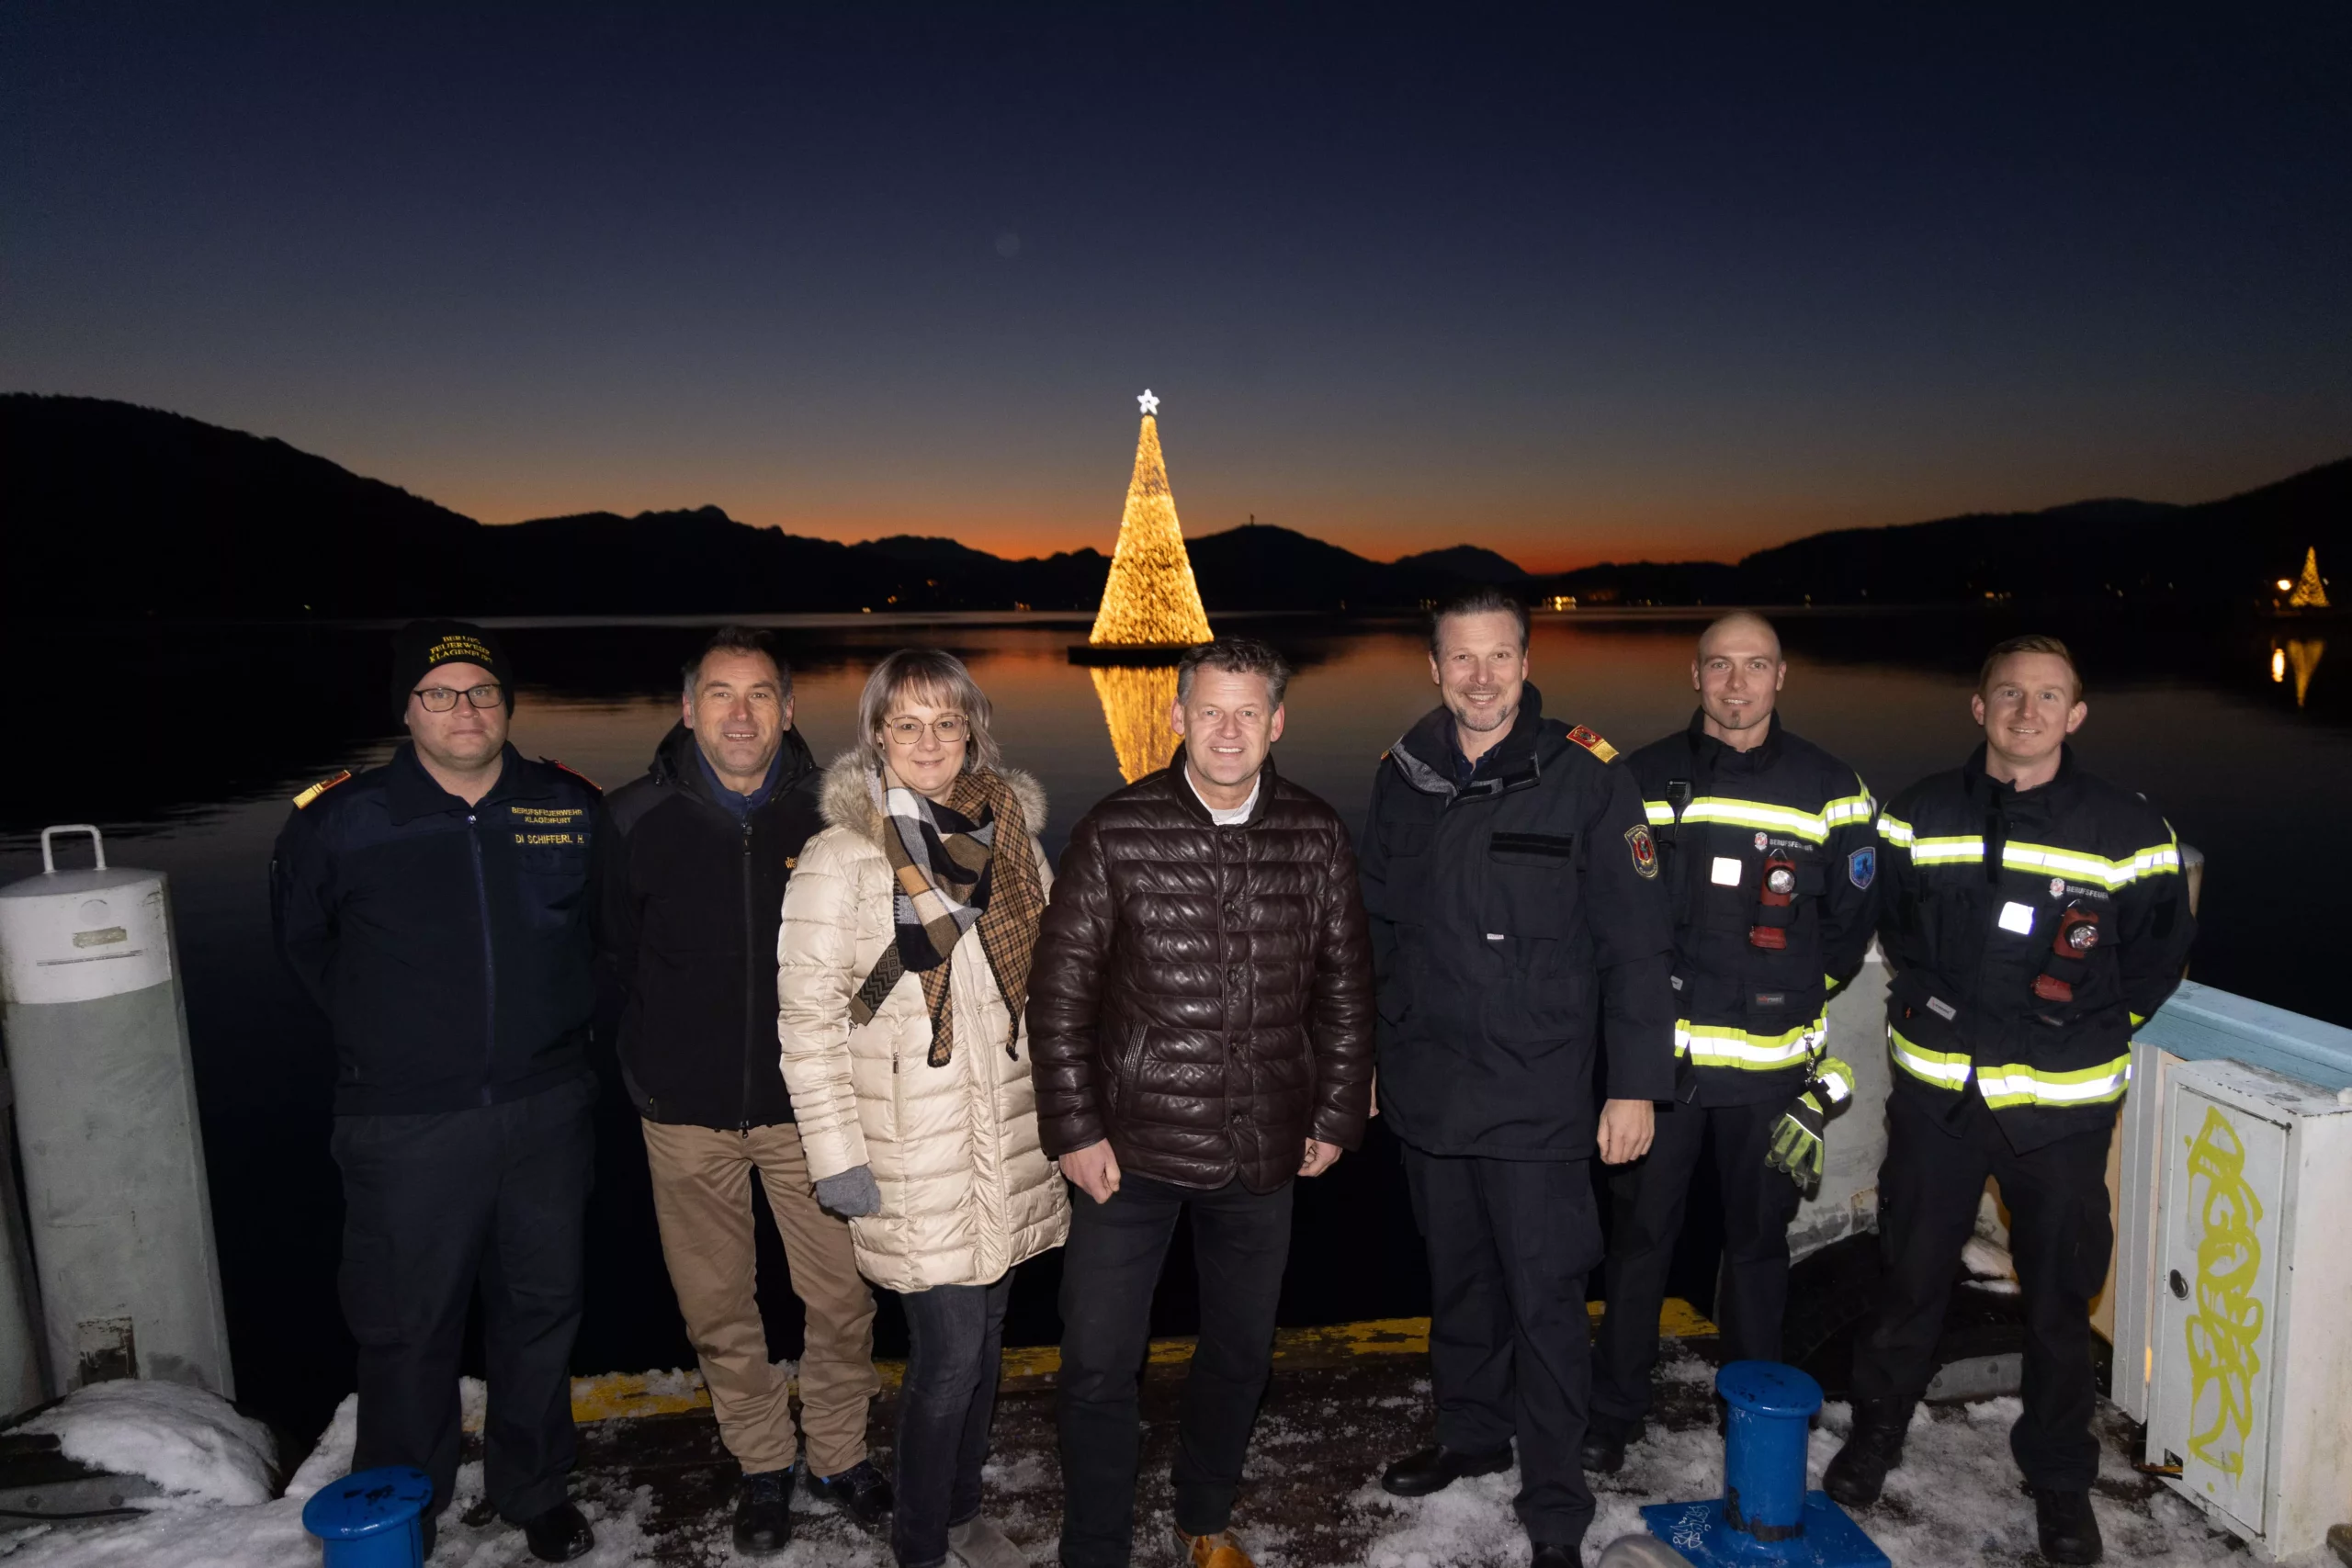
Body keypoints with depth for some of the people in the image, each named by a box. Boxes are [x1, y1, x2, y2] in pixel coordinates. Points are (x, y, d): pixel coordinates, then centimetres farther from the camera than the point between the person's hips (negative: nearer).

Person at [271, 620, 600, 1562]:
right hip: (406, 1123, -2)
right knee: (406, 1324, 9)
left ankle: (534, 1491, 35)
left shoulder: (571, 809, -1)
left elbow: (605, 920, 17)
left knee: (541, 1309, 15)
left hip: (546, 1111, 2)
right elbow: (299, 934, 13)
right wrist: (375, 1027, 11)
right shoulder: (341, 821, -6)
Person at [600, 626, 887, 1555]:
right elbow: (608, 957, 6)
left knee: (842, 1297, 8)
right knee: (719, 1308, 13)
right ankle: (763, 1465, 36)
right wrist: (657, 1055, 6)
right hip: (687, 1110, 0)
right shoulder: (635, 820, -6)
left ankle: (841, 1453, 33)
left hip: (810, 1101, 0)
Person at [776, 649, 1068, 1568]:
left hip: (1011, 1143, 5)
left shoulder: (1012, 837, 4)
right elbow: (806, 1017, -10)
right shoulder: (840, 858, -11)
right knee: (949, 1356, -1)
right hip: (913, 1159, -5)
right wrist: (836, 1152, -12)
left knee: (985, 1343, 17)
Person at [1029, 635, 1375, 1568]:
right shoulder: (1117, 833, -8)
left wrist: (1336, 1119, 6)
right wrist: (1074, 1131, -7)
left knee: (1239, 1354, 19)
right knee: (1099, 1367, 4)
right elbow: (1059, 995, -5)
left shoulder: (1317, 838, -1)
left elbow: (1345, 990, 7)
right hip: (1131, 1150, -2)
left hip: (1263, 1155, 3)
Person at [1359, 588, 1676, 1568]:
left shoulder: (1586, 776, -10)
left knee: (1544, 1301, 3)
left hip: (1538, 1099, -4)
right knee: (1457, 1278, 20)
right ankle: (1470, 1433, 42)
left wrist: (1635, 1085, -9)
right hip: (1426, 1090, 5)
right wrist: (1364, 1056, 15)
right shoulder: (1403, 778, 4)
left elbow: (1635, 943, -8)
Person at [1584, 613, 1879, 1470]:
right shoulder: (1643, 779, 1)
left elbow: (1852, 918, 9)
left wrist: (1787, 1000, 8)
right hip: (1657, 1053, 0)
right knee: (1639, 1232, 9)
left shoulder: (1829, 787, 1)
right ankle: (1615, 1408, 25)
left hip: (1771, 1065, 0)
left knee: (1758, 1238, 14)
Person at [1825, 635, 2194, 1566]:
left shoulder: (2128, 831, -6)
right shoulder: (1922, 815, 0)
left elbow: (2158, 960, 7)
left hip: (2060, 1107, -1)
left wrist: (2091, 1036, 3)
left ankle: (2059, 1478, 32)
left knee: (2059, 1297, 12)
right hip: (1934, 1092, 2)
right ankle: (1875, 1436, 34)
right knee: (1911, 1277, 14)